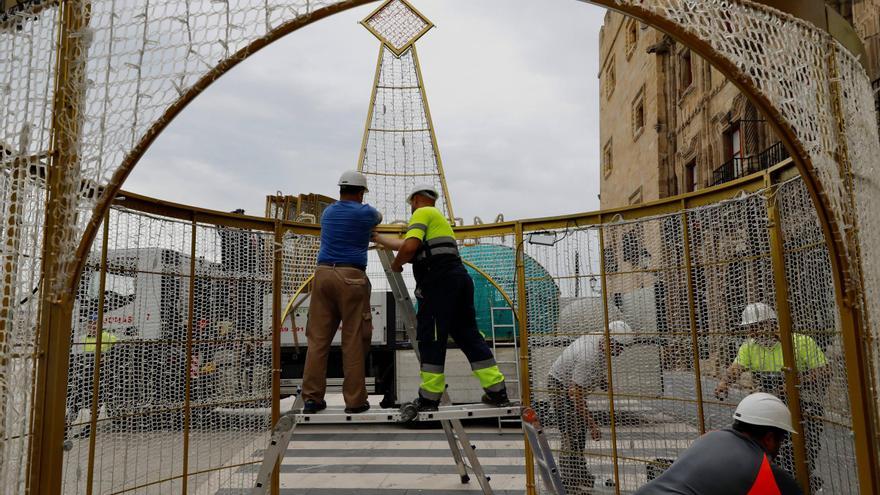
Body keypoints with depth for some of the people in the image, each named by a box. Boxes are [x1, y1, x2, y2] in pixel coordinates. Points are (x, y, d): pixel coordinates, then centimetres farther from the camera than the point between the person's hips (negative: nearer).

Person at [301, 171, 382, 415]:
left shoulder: (328, 212, 18)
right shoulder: (365, 213, 4)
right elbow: (379, 217, 28)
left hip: (324, 274, 5)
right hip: (351, 277, -5)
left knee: (318, 338, 5)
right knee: (354, 341, -1)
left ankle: (312, 397, 5)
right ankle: (355, 400, 2)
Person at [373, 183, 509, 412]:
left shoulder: (422, 213, 2)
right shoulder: (438, 216, 30)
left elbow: (410, 246, -15)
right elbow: (402, 243, 35)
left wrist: (396, 264, 4)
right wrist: (376, 237, 44)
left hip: (438, 281, -9)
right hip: (459, 277, 9)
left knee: (430, 338, -2)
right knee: (468, 335, 10)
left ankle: (429, 398, 4)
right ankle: (497, 391, 10)